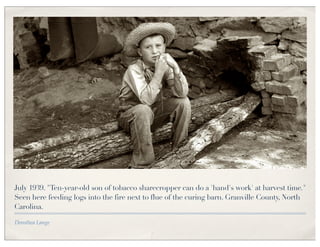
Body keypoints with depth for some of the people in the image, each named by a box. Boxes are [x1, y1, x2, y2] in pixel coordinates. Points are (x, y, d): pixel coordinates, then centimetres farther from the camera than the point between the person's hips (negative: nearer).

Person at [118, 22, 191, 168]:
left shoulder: (165, 64, -11)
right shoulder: (134, 70, -24)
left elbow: (182, 93, -20)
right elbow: (146, 99, -36)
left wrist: (175, 68, -33)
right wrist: (159, 72, -39)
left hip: (156, 113, 5)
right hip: (131, 115, -5)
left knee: (183, 102, -15)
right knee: (143, 110, -38)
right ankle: (140, 164, -26)